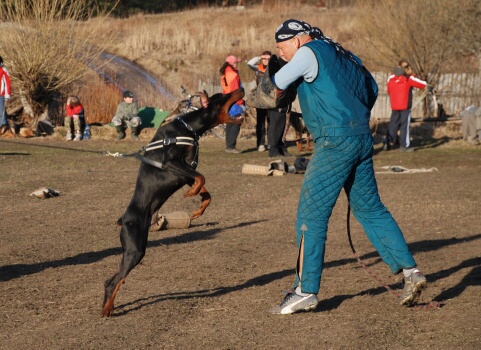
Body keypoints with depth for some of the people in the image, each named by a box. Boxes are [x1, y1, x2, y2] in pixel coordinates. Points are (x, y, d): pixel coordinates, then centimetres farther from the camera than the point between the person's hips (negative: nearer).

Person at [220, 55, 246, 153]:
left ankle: (228, 146, 16)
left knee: (230, 124, 14)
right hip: (234, 103, -9)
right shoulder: (233, 75, -16)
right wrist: (241, 103, -14)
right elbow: (235, 91, -19)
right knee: (236, 124, -7)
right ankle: (231, 147, -11)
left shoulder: (224, 74, 10)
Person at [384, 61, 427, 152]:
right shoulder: (409, 79, -5)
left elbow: (389, 91, 16)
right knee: (405, 125, 0)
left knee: (393, 124, 12)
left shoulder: (391, 78, 6)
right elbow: (424, 84, 0)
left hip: (394, 106, 4)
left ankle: (387, 143, 9)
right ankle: (404, 146, 0)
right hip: (405, 106, -4)